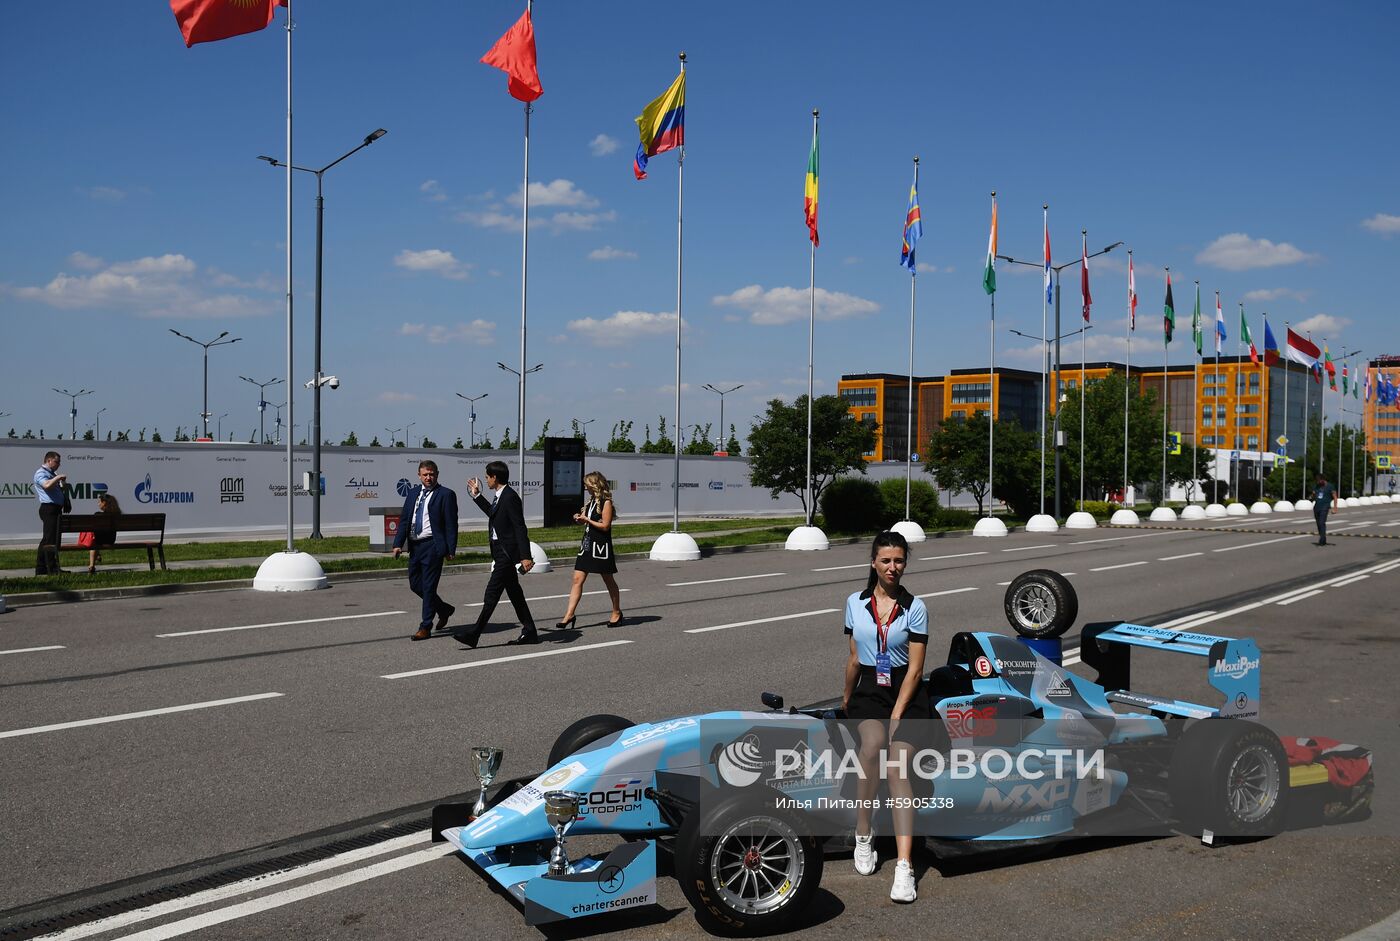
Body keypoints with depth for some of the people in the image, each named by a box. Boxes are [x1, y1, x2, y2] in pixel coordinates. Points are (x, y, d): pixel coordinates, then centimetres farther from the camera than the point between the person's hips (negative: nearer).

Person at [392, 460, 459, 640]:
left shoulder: (446, 495, -5)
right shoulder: (413, 493, 13)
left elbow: (451, 524, -8)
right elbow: (404, 520, 12)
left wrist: (451, 549, -12)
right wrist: (398, 543, 1)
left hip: (432, 546, -7)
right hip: (414, 546, 7)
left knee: (428, 587, -4)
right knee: (415, 584, 12)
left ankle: (425, 628, 3)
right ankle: (444, 609, 32)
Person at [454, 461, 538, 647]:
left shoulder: (510, 497, -17)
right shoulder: (500, 497, 13)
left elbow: (520, 528, -21)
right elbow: (494, 514, 33)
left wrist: (525, 556, -26)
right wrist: (477, 496, 32)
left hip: (507, 553, -10)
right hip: (502, 552, 10)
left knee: (492, 593, -8)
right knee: (514, 592, 12)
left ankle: (474, 634, -7)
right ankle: (529, 632, 18)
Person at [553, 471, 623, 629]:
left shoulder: (606, 502, -11)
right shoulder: (591, 501, 14)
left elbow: (605, 526, -16)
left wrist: (586, 520, -16)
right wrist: (579, 518, 2)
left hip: (601, 545, -7)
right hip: (587, 544, 8)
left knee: (608, 580, 6)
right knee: (577, 579, -2)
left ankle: (617, 613, 21)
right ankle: (570, 614, -4)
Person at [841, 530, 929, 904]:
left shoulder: (915, 608, -3)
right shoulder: (855, 603, 5)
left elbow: (915, 668, -5)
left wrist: (897, 715, -13)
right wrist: (846, 699, 25)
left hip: (907, 691, -1)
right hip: (868, 689, 1)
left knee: (899, 768, -20)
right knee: (873, 743, -30)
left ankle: (904, 866, -25)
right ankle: (863, 834, -12)